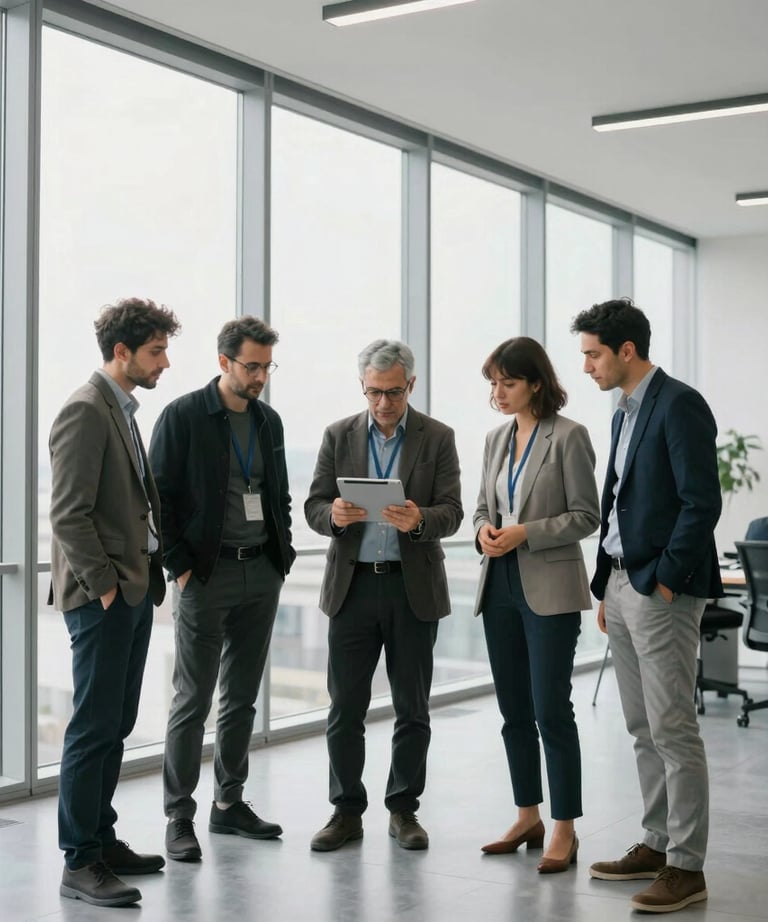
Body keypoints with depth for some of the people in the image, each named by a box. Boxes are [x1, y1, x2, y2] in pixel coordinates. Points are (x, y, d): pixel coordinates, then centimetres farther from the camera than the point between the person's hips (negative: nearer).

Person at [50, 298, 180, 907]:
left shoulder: (123, 410, 17)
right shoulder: (86, 411, -13)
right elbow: (69, 513, -18)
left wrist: (148, 571, 12)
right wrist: (103, 584, -16)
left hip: (134, 590, 9)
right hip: (102, 597, -9)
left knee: (116, 724, 14)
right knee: (94, 726, -5)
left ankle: (102, 840, 24)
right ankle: (80, 863, 2)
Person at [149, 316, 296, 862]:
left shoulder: (269, 421, 11)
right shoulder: (183, 416, -7)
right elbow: (158, 496, -8)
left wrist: (282, 557, 9)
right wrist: (180, 566, -11)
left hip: (262, 575, 6)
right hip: (207, 575, -6)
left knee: (242, 698, 12)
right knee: (193, 701, -2)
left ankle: (229, 804, 23)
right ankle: (179, 818, 7)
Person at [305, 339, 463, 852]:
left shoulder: (438, 438, 1)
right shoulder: (339, 436, 6)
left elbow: (451, 513, -5)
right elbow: (314, 507, 3)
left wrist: (419, 519, -27)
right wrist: (334, 515, -21)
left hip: (414, 587, -1)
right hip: (353, 584, 1)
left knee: (412, 708, 7)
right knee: (345, 708, 3)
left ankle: (404, 809, 20)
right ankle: (347, 811, 15)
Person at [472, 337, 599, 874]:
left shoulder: (568, 436, -8)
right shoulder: (497, 439, 11)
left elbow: (587, 516, -9)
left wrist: (526, 533, -19)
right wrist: (485, 529, -4)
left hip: (549, 591, -7)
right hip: (501, 587, 7)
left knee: (552, 711, -5)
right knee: (514, 711, 12)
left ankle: (565, 830, 6)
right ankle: (528, 818, 24)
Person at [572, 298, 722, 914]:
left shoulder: (680, 406, -11)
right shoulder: (625, 414, 17)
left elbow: (702, 502, -18)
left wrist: (665, 580, -15)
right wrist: (606, 587, 16)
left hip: (663, 591, -9)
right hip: (623, 587, 9)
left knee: (673, 730, -5)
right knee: (643, 729, 13)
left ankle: (686, 867, 3)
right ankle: (657, 845, 23)